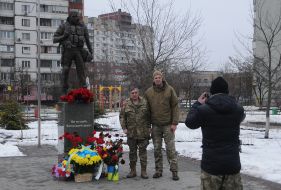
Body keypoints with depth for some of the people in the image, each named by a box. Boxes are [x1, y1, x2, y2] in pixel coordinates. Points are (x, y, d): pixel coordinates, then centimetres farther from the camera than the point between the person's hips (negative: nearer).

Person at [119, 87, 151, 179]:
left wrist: (148, 127, 0)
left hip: (143, 132, -1)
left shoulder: (145, 103, 1)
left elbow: (149, 116, 6)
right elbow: (122, 116, 7)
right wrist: (124, 128, -2)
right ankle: (133, 170, 19)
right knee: (132, 151, 9)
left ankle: (143, 171, 10)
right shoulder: (126, 104, 2)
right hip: (131, 132, 1)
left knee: (143, 151, 3)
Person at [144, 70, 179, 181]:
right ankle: (158, 170, 18)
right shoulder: (148, 92, 3)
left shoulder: (169, 90, -3)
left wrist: (174, 123, -9)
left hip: (168, 125, -2)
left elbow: (175, 107, -4)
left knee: (171, 149, 1)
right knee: (157, 149, 9)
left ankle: (174, 171, 8)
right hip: (155, 125, 3)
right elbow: (147, 109, 9)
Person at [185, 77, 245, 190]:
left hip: (211, 165, -2)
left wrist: (198, 104, 19)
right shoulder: (238, 109, -1)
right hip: (233, 164, 2)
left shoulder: (203, 109, -11)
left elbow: (189, 122, 7)